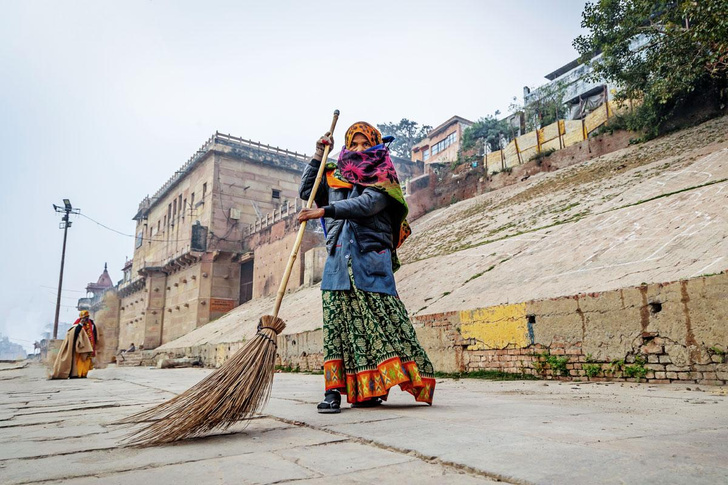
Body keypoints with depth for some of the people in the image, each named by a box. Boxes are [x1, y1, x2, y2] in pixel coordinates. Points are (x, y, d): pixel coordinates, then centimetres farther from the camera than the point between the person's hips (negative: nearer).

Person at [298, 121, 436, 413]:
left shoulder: (382, 178, 7)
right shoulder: (335, 177, 22)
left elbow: (366, 204, -11)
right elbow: (306, 192, 22)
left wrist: (325, 210, -17)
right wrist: (318, 155, 16)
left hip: (371, 259, -3)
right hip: (338, 259, 4)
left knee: (381, 317, -9)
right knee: (336, 322, -4)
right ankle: (334, 389, -4)